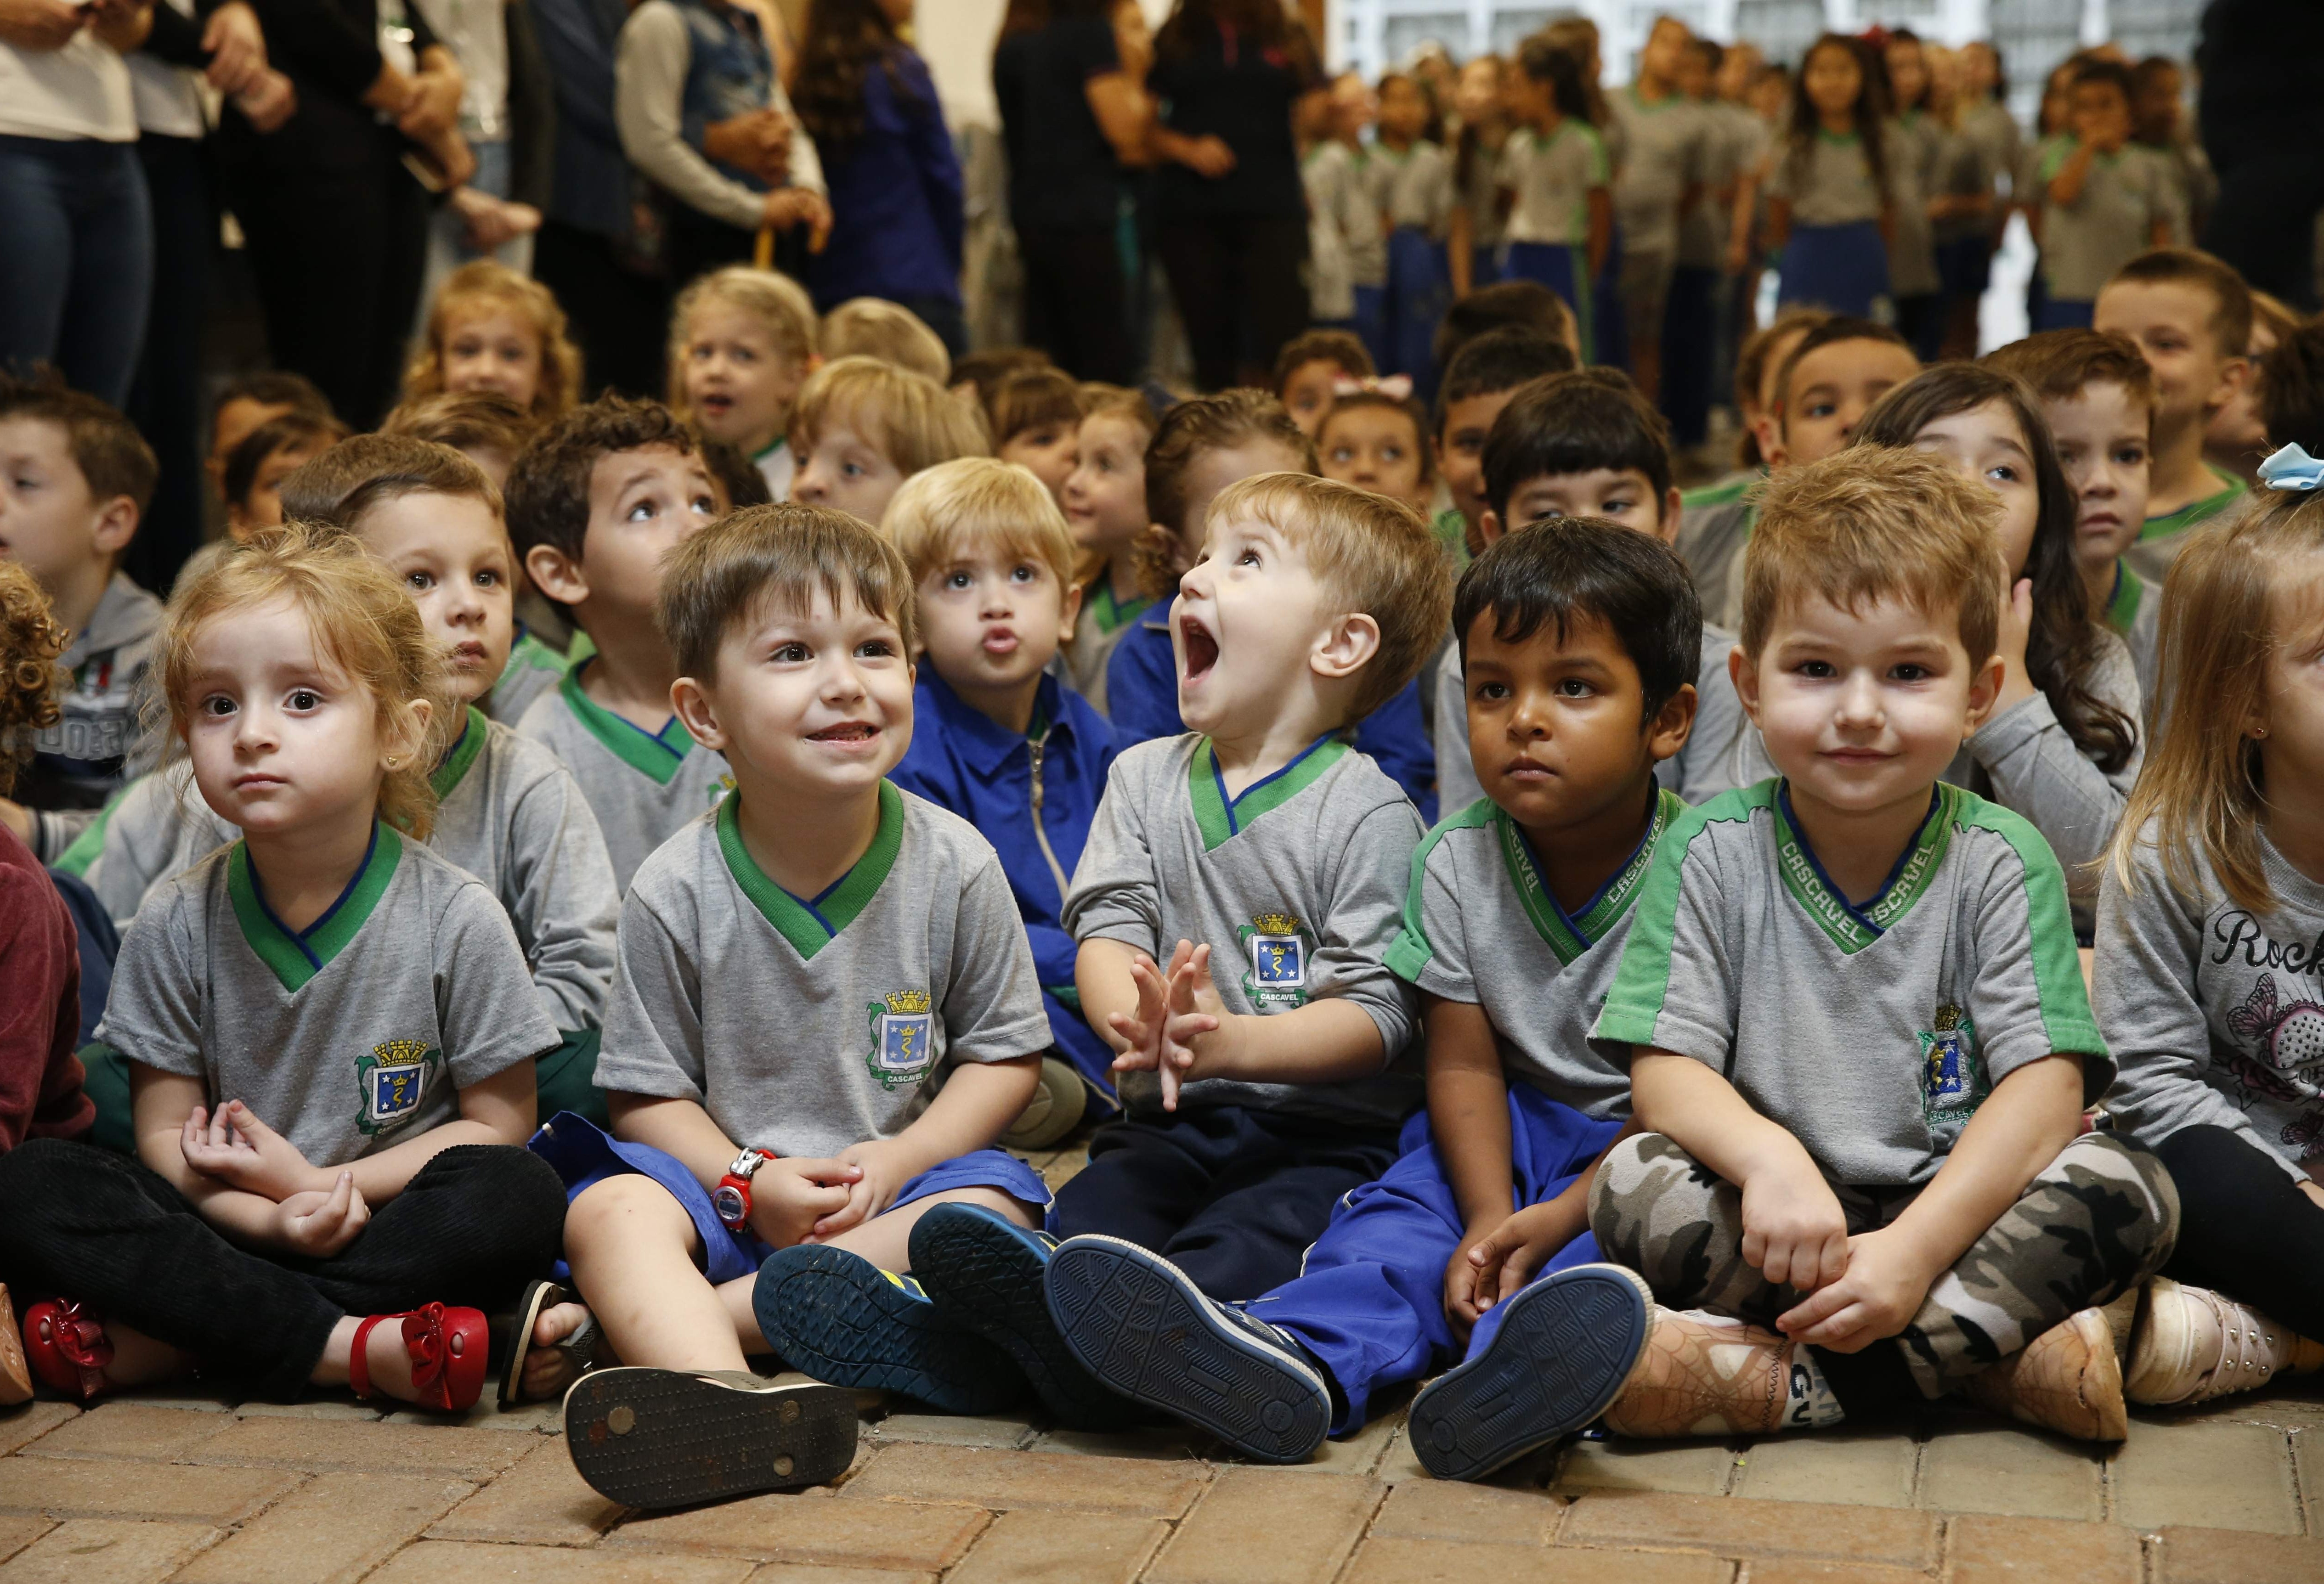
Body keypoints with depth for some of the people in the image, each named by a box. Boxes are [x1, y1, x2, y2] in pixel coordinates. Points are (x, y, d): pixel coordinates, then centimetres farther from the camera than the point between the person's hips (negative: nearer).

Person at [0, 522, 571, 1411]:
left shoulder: (456, 920, -8)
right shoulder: (176, 925, -1)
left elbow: (499, 1124, -3)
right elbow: (165, 1134, 1)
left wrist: (322, 1182, -13)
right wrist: (269, 1217, -20)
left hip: (399, 1229, -1)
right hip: (230, 1224, 2)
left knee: (520, 1200, -33)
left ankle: (154, 1343, -26)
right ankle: (349, 1348, -28)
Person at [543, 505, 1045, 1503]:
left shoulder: (954, 867, -5)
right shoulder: (677, 893, -7)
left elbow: (1006, 1055, 2)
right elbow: (648, 1091, -1)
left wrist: (897, 1161, -14)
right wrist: (747, 1182, -18)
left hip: (905, 1178, 1)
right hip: (729, 1178, 0)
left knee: (993, 1209, -30)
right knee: (609, 1209, -28)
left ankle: (670, 1323, -30)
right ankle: (726, 1397, -58)